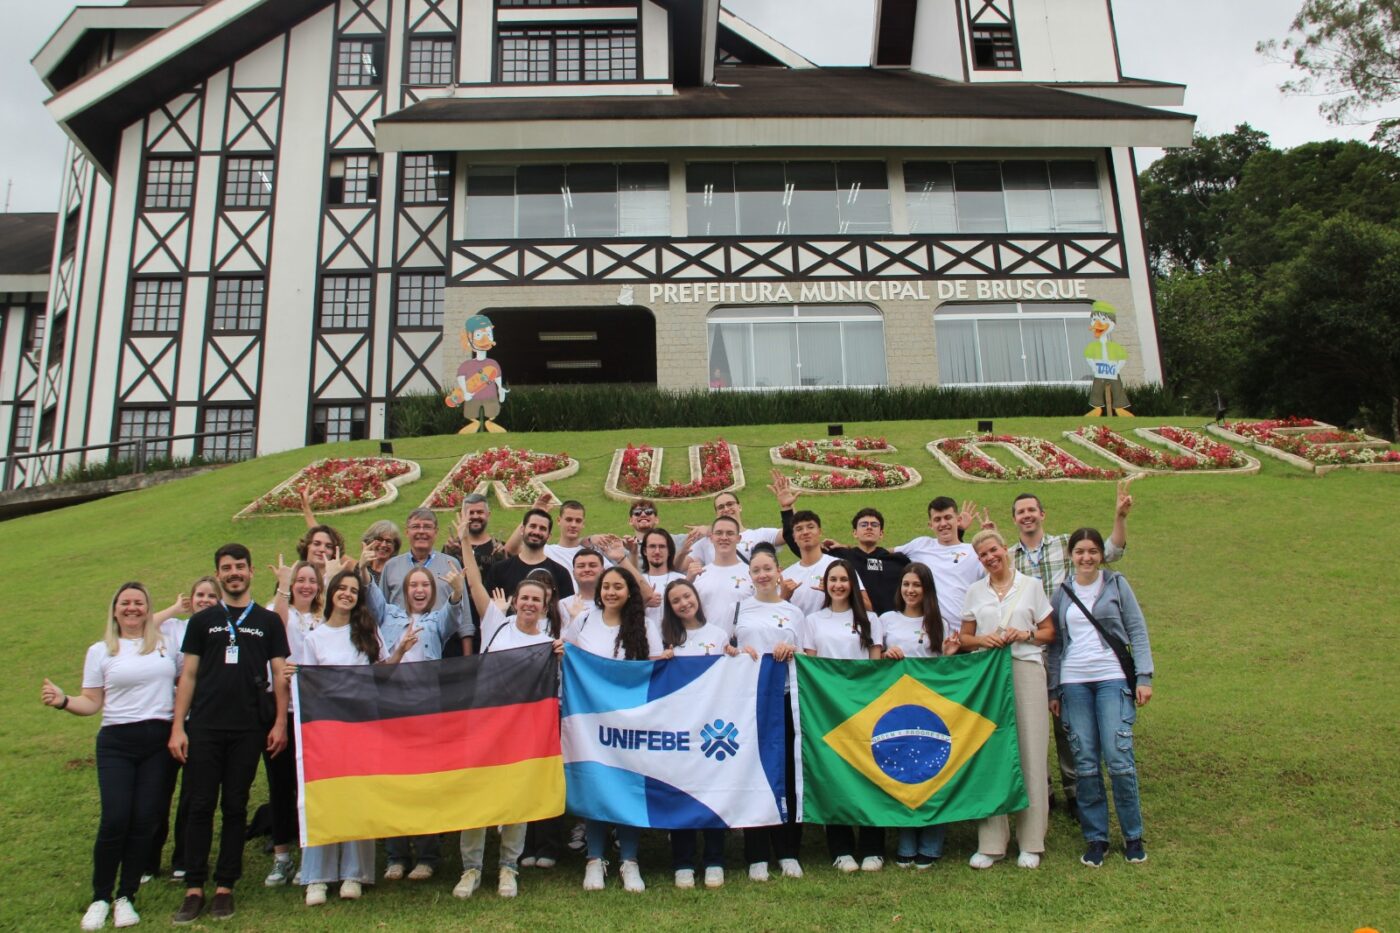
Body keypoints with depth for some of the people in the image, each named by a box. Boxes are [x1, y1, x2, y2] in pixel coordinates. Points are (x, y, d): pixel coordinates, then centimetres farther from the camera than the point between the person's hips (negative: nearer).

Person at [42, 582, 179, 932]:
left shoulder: (166, 644, 9)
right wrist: (63, 701, -13)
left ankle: (126, 897, 14)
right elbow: (92, 703, 4)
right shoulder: (100, 652, 7)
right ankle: (100, 898, 9)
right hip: (117, 744, -1)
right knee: (115, 820, -10)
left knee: (145, 821, 0)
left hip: (160, 742, 1)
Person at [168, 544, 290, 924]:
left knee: (235, 808, 5)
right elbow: (188, 675, 7)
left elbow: (279, 674, 6)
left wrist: (280, 722, -4)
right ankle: (194, 889, 9)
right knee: (200, 806, 2)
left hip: (248, 729, 0)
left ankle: (225, 886, 13)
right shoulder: (202, 621, 9)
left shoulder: (268, 621, 8)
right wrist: (177, 727, 0)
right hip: (204, 728, 0)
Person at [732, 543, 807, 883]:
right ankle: (756, 855, 7)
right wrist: (737, 652, -11)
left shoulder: (794, 612, 14)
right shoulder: (739, 608, 10)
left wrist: (792, 652, -7)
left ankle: (787, 852, 14)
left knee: (787, 773, 2)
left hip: (785, 698, 1)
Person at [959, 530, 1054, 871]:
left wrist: (1025, 634, -9)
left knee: (1030, 751, -3)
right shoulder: (974, 591, 13)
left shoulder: (1031, 586, 8)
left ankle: (1031, 842, 7)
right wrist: (983, 640, -5)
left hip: (1026, 670, -1)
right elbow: (965, 638, 15)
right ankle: (990, 843, 6)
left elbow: (1049, 632, 10)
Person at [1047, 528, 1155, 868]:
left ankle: (1133, 836, 8)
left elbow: (1137, 631, 3)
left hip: (1113, 679, -2)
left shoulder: (1116, 584, 5)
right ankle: (1096, 837, 11)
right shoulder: (1061, 593, 11)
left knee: (1119, 758, -8)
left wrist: (1144, 677, -5)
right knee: (1085, 763, 0)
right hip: (1074, 683, 2)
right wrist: (1053, 690, 11)